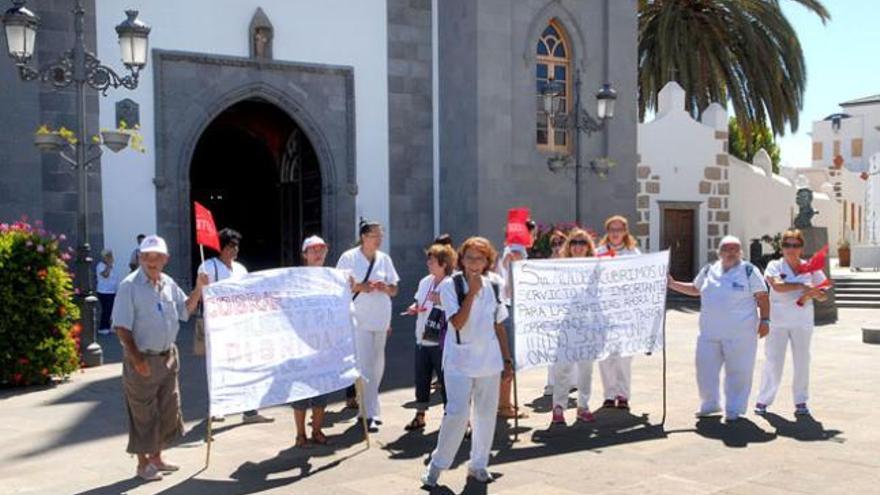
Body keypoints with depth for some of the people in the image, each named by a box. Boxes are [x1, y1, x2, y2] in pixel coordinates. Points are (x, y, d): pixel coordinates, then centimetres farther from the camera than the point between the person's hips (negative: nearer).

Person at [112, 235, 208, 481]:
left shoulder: (169, 283, 6)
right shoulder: (129, 286, -14)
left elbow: (185, 310, 17)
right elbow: (121, 326, -15)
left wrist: (199, 289, 2)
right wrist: (136, 357, -20)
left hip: (168, 357, 7)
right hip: (143, 359, -7)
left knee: (168, 410, 14)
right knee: (143, 414, 2)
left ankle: (157, 457, 30)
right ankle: (143, 463, 16)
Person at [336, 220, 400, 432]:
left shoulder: (384, 259, 10)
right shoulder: (349, 258, -4)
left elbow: (394, 290, 14)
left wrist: (385, 287, -8)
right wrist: (359, 287, -18)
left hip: (381, 319, 5)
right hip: (359, 319, -5)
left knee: (377, 366, 11)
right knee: (365, 366, -10)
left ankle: (368, 408, 25)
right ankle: (370, 414, -7)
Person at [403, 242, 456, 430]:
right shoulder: (425, 282, 11)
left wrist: (441, 300, -26)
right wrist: (414, 308, 1)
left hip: (441, 342, -7)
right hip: (422, 339, 7)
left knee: (445, 379, 0)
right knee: (421, 378, 14)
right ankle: (420, 415, 27)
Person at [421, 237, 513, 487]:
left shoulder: (494, 285, 5)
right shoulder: (450, 285, -7)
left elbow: (499, 325, 11)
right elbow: (457, 322, -18)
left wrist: (507, 359, 10)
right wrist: (472, 291, -20)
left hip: (489, 360, 4)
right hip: (459, 360, -4)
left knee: (486, 414, 9)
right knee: (457, 413, -10)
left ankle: (478, 464, 25)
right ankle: (436, 464, 7)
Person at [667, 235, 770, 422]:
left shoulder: (749, 271, -1)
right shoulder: (709, 270, 11)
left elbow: (762, 297, -2)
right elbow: (695, 289, 25)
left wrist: (764, 320, -9)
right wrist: (672, 284, 17)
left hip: (739, 333, -4)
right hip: (709, 331, 4)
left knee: (738, 371, 2)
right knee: (705, 368, 8)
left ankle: (734, 409, 15)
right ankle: (709, 404, 25)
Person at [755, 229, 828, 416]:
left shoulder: (810, 268, 6)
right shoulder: (775, 266, 0)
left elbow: (823, 296, 7)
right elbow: (777, 286, -19)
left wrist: (811, 294, -13)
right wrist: (802, 286, -20)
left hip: (802, 321, 2)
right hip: (778, 321, -2)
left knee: (802, 362, 4)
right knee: (773, 361, -2)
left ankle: (801, 401, 17)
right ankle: (763, 400, 8)